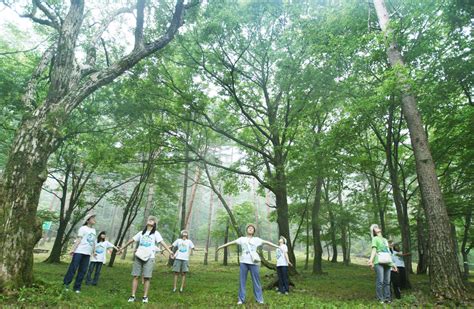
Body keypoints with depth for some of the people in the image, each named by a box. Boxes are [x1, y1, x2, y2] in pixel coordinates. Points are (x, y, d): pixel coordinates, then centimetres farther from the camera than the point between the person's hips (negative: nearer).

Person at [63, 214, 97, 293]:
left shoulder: (94, 230, 16)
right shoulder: (83, 228, -2)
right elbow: (78, 240, -9)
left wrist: (94, 251, 20)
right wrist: (73, 249, -16)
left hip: (87, 253, 6)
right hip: (79, 251, -6)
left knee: (82, 271, 6)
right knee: (73, 268, -3)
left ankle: (77, 287, 13)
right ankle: (66, 284, 12)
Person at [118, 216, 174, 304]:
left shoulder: (155, 233, 2)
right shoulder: (141, 233, 14)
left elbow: (162, 242, -11)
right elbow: (131, 240, 21)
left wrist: (169, 251, -24)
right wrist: (122, 248, 24)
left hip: (149, 258, -3)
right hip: (138, 256, 3)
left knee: (146, 277, -2)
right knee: (136, 276, 2)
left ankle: (145, 296, 9)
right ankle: (133, 296, 11)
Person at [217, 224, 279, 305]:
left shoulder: (257, 239, 9)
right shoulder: (242, 239, 11)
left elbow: (266, 242, 4)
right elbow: (232, 242, 8)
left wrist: (277, 246, -1)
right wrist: (221, 246, 5)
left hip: (253, 262, -1)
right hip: (243, 262, 1)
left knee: (256, 281, 3)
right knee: (242, 281, 4)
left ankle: (259, 299, 13)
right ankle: (241, 299, 13)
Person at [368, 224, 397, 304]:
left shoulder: (385, 240, 26)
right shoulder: (375, 238, 7)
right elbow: (374, 250, -6)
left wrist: (392, 263, 21)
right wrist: (371, 260, -21)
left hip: (387, 262, 6)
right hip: (379, 262, -6)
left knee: (387, 281, 3)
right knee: (380, 281, -9)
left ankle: (387, 297, 8)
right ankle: (380, 298, -6)